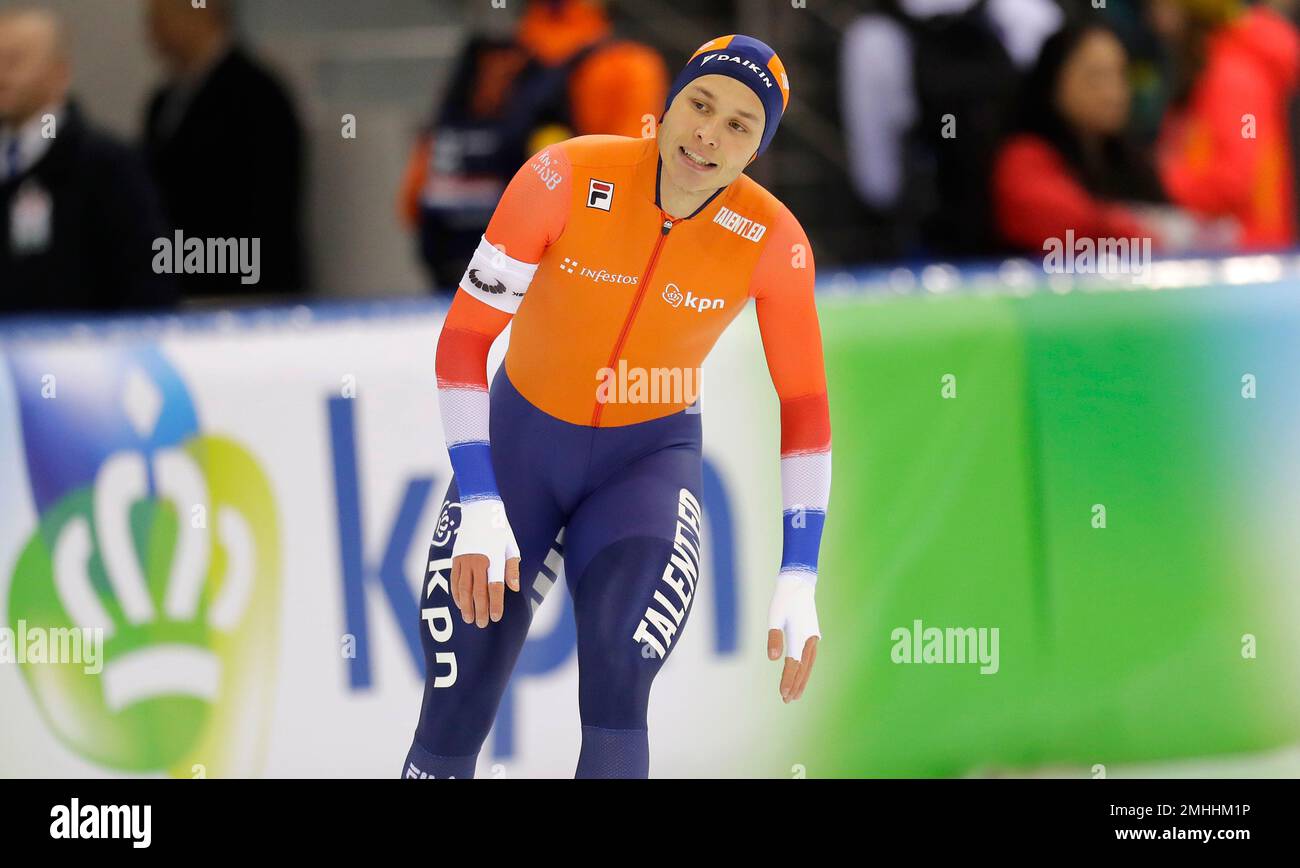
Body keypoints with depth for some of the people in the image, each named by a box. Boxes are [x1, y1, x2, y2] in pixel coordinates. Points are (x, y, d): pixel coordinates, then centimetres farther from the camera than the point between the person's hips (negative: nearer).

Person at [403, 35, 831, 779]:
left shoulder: (772, 240, -18)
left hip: (650, 459, 0)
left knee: (616, 695, -25)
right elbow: (464, 335, -21)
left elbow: (806, 404, -7)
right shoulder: (567, 177, -24)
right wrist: (480, 513, -28)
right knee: (453, 720, -5)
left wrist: (799, 584, -12)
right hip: (519, 442, 0)